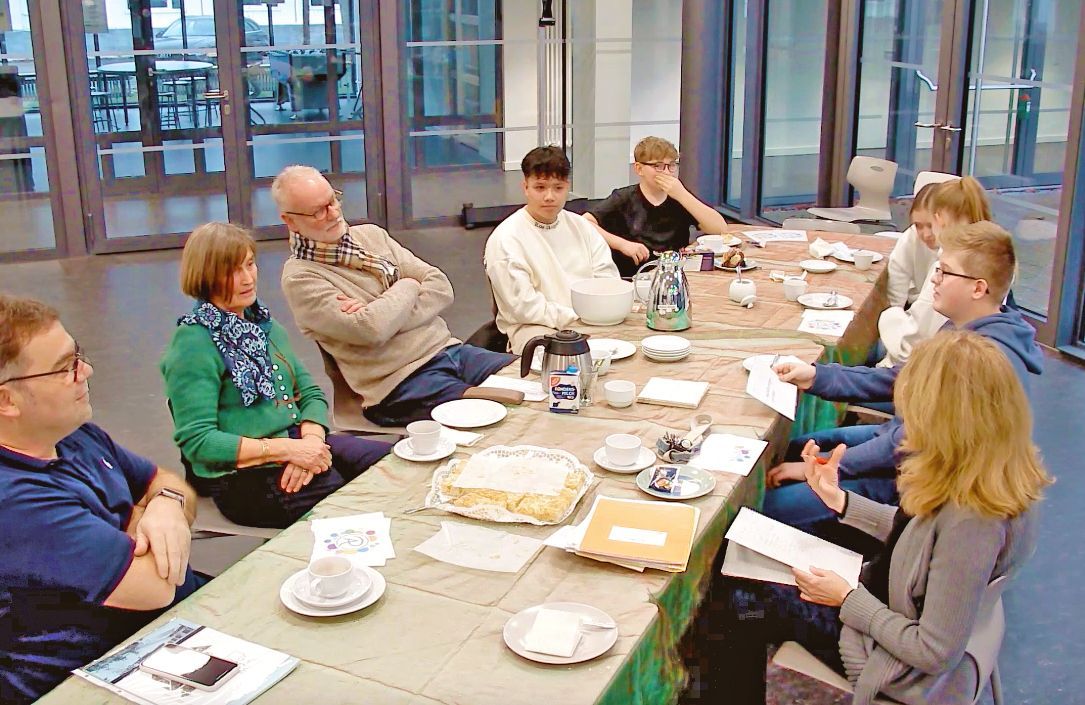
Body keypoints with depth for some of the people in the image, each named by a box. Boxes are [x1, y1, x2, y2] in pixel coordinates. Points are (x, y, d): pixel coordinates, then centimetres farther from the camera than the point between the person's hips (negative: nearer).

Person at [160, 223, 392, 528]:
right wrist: (286, 449, -19)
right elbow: (196, 441, -15)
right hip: (245, 476, -8)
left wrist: (311, 439, -8)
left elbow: (310, 393, 15)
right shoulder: (194, 341, -10)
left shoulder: (263, 323, 15)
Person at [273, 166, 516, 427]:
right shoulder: (299, 278, -6)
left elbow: (441, 288, 6)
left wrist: (383, 316, -10)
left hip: (449, 348, 7)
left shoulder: (372, 234, 13)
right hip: (400, 384, -7)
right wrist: (408, 286, -1)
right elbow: (372, 330, -20)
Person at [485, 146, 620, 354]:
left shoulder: (581, 226, 16)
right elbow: (524, 306, -12)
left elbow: (609, 279, 11)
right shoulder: (505, 239, -5)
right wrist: (577, 318, -15)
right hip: (537, 327, -6)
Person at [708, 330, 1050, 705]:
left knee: (740, 601, 1)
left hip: (903, 670, -8)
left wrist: (848, 599, -18)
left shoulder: (970, 520, -37)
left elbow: (935, 653, -29)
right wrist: (838, 499, 3)